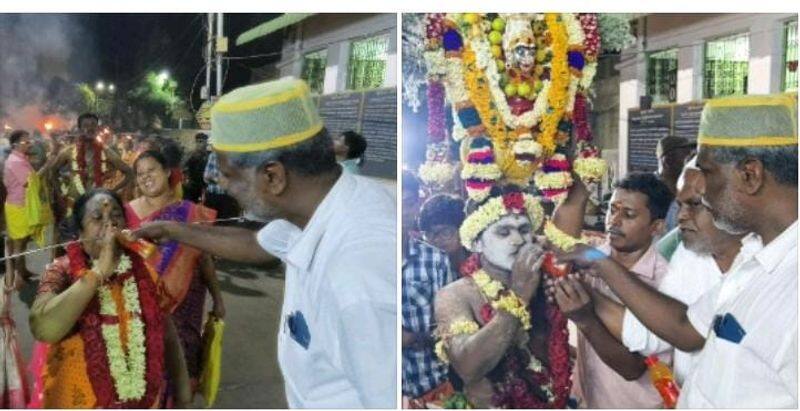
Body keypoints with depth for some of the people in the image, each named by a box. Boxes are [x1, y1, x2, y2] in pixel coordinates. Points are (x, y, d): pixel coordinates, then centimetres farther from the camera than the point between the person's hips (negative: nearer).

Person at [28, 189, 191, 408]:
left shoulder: (143, 266, -2)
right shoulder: (61, 271, -10)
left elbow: (167, 334, 5)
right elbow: (44, 329, -28)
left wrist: (182, 392, 4)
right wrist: (99, 271, -27)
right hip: (82, 400, -2)